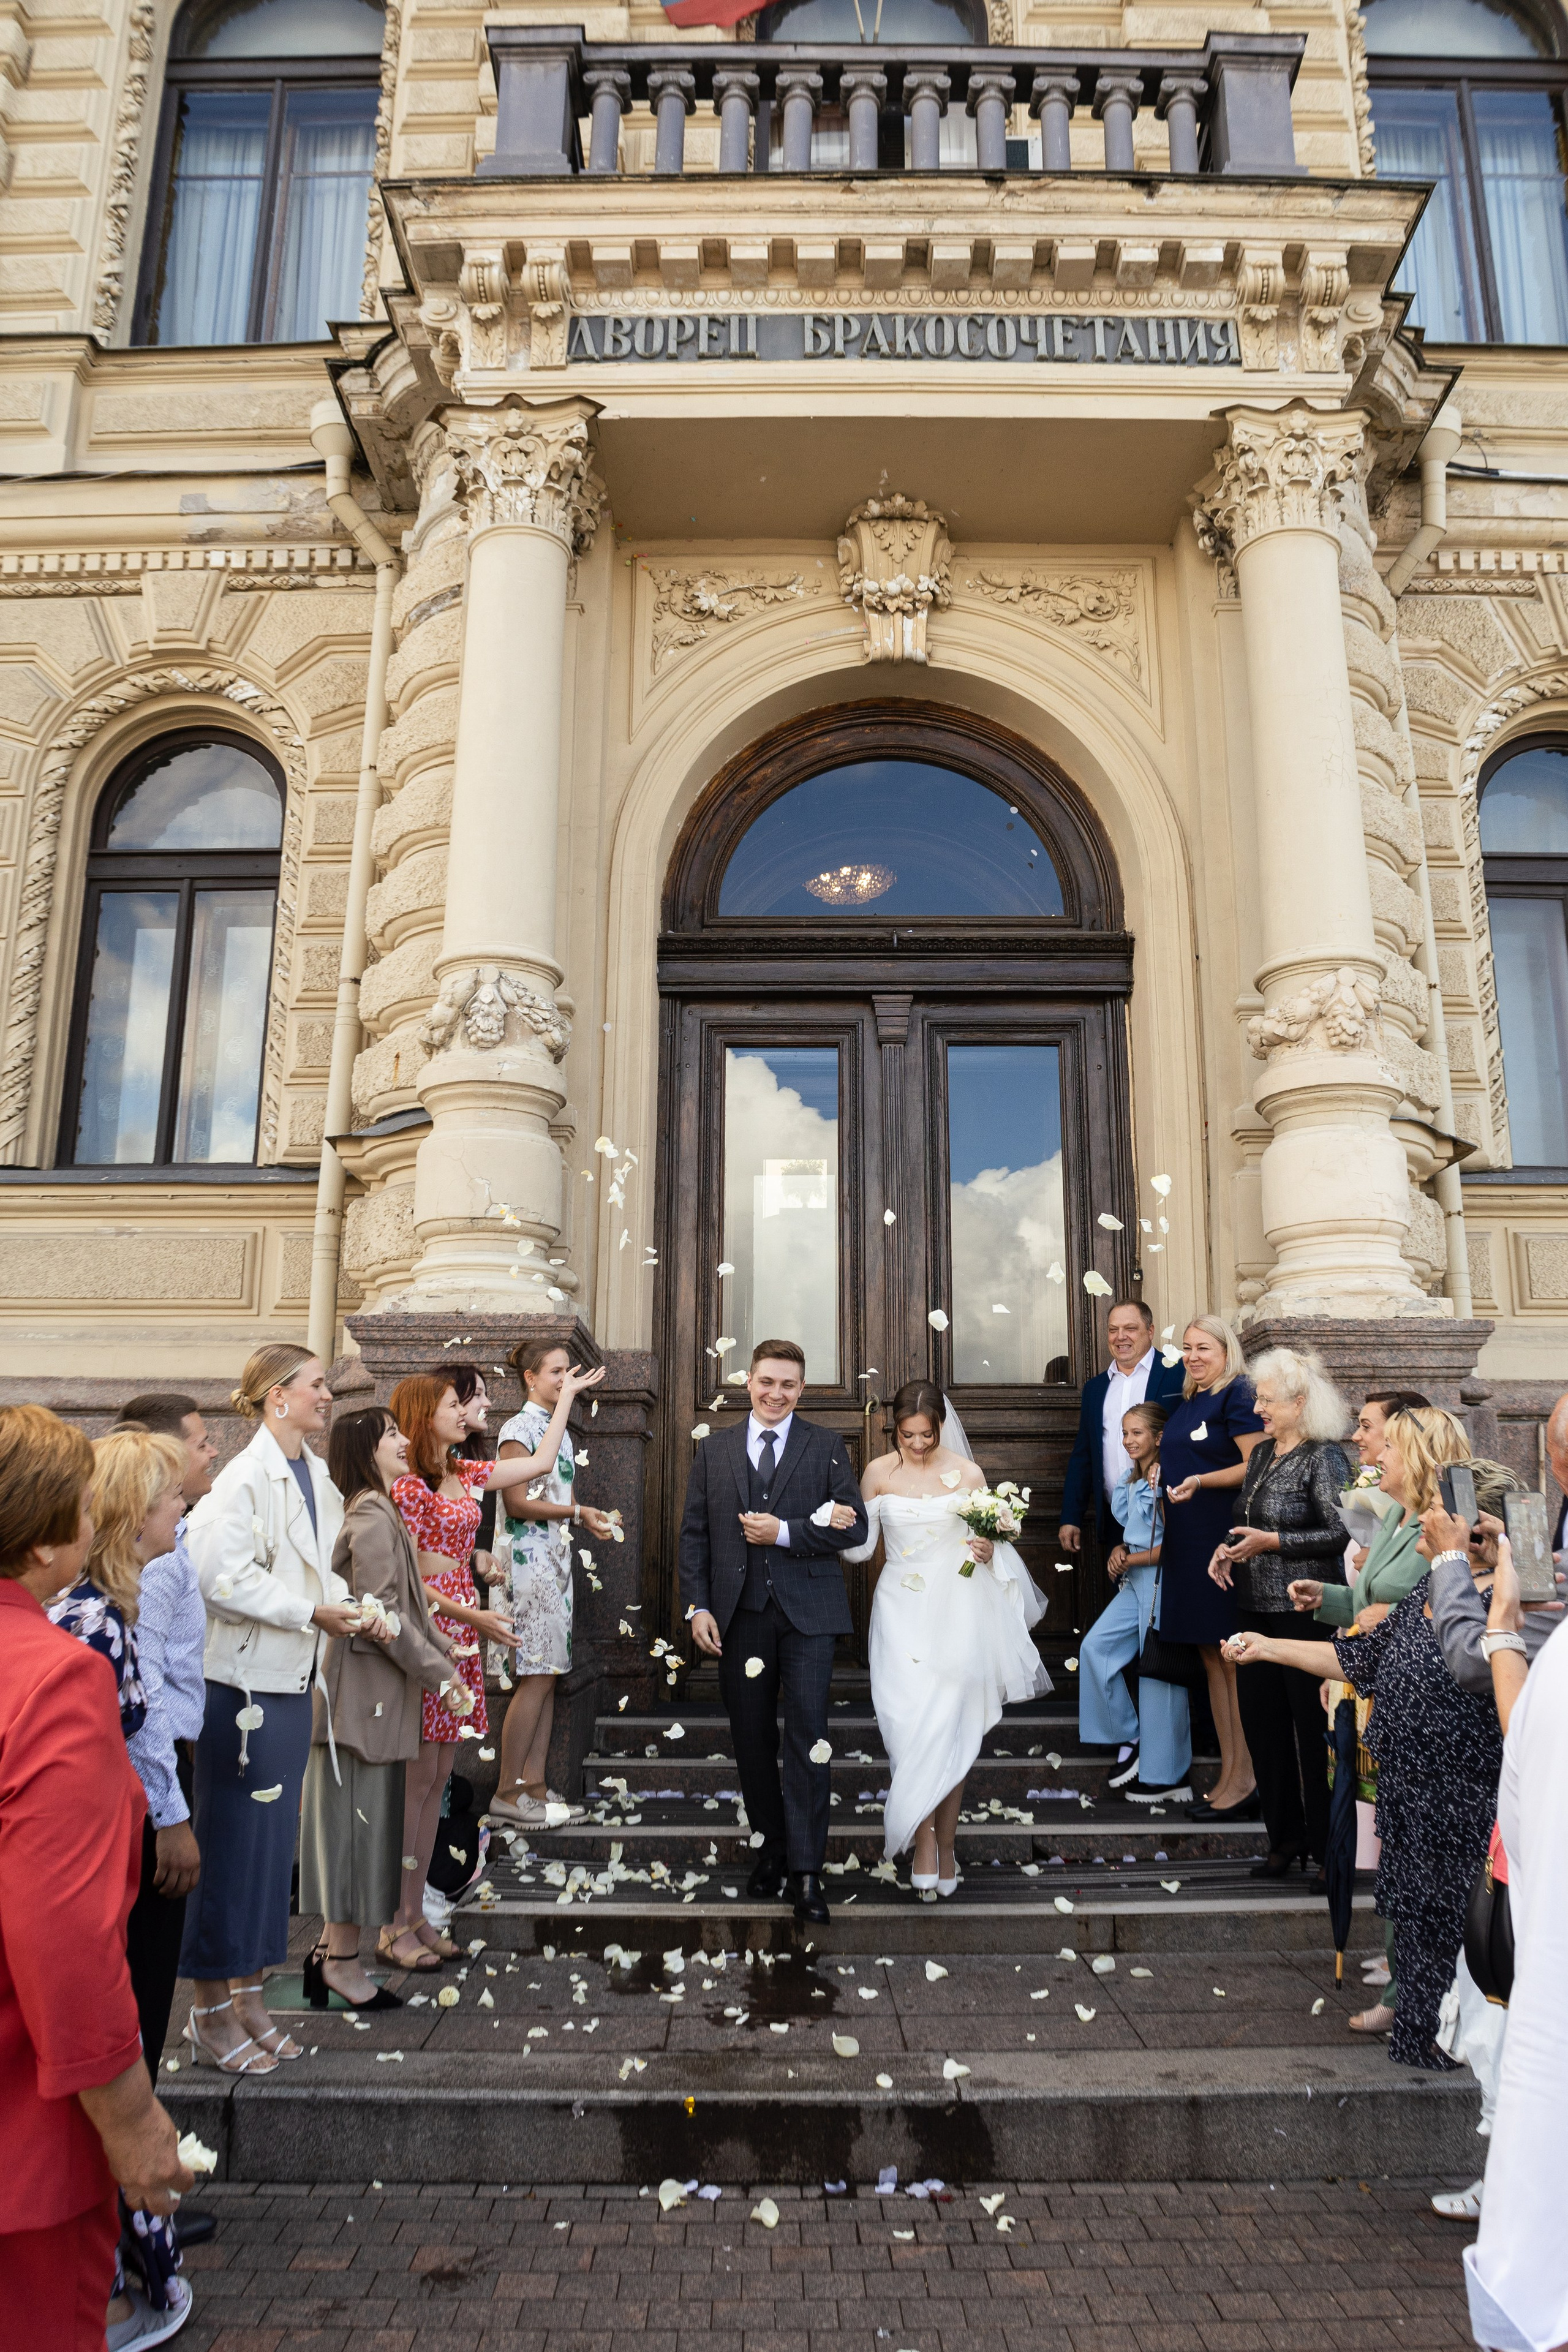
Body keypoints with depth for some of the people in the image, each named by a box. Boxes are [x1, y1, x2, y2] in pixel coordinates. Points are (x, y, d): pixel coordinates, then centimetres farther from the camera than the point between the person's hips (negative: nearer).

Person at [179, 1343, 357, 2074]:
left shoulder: (316, 1477, 8)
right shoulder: (246, 1479, -16)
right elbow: (224, 1578, -22)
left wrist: (349, 1604, -2)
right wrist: (311, 1612, -18)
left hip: (292, 1678, 8)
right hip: (243, 1679, -8)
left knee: (273, 1840, 15)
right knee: (232, 1842, 2)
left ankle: (250, 1993, 28)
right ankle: (212, 2012, 17)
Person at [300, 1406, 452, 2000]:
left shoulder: (381, 1512, 14)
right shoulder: (372, 1518, -18)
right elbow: (382, 1614, -22)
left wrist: (444, 1652, 14)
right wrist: (441, 1674, -15)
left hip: (381, 1689, 10)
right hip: (365, 1689, -10)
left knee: (376, 1814, 15)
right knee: (359, 1816, -1)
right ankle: (341, 1959, 10)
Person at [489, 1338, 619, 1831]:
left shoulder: (561, 1430, 16)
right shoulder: (519, 1428, -9)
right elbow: (518, 1503, -14)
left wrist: (591, 1520, 0)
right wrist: (577, 1512, -15)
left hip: (558, 1558, 8)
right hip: (530, 1559, -8)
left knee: (548, 1674, 8)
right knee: (536, 1676, -7)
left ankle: (534, 1786, 13)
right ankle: (508, 1793, 1)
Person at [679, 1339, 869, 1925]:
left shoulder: (827, 1447, 3)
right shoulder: (713, 1449, 8)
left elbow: (854, 1527, -3)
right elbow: (694, 1533, 8)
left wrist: (784, 1532, -14)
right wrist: (697, 1606, -1)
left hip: (807, 1613, -2)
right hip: (740, 1615, 3)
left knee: (807, 1737, -6)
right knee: (752, 1740, 10)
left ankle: (806, 1871, 1)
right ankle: (772, 1850, 27)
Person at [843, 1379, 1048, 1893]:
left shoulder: (968, 1474, -1)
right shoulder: (879, 1473, 1)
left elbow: (989, 1540, 7)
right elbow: (863, 1546, 6)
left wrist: (988, 1552, -16)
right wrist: (842, 1527, -15)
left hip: (956, 1612, 0)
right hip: (902, 1612, 0)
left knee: (952, 1731, 1)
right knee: (911, 1727, -7)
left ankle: (945, 1843, 17)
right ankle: (924, 1842, 6)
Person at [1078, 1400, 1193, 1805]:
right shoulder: (1130, 1480, 12)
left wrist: (1131, 1560, -10)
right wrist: (1120, 1551, 2)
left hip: (1162, 1581, -9)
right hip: (1134, 1582, 9)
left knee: (1158, 1672, -2)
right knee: (1094, 1647, 2)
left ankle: (1165, 1777, 10)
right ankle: (1129, 1738, 15)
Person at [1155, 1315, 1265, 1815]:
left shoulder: (1237, 1395, -9)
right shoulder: (1184, 1402, 17)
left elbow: (1257, 1465, -17)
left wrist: (1200, 1481, -26)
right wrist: (1161, 1471, 12)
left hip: (1224, 1539, -9)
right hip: (1186, 1542, 9)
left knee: (1234, 1659, -2)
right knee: (1211, 1658, 12)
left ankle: (1245, 1777, 7)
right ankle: (1228, 1774, 20)